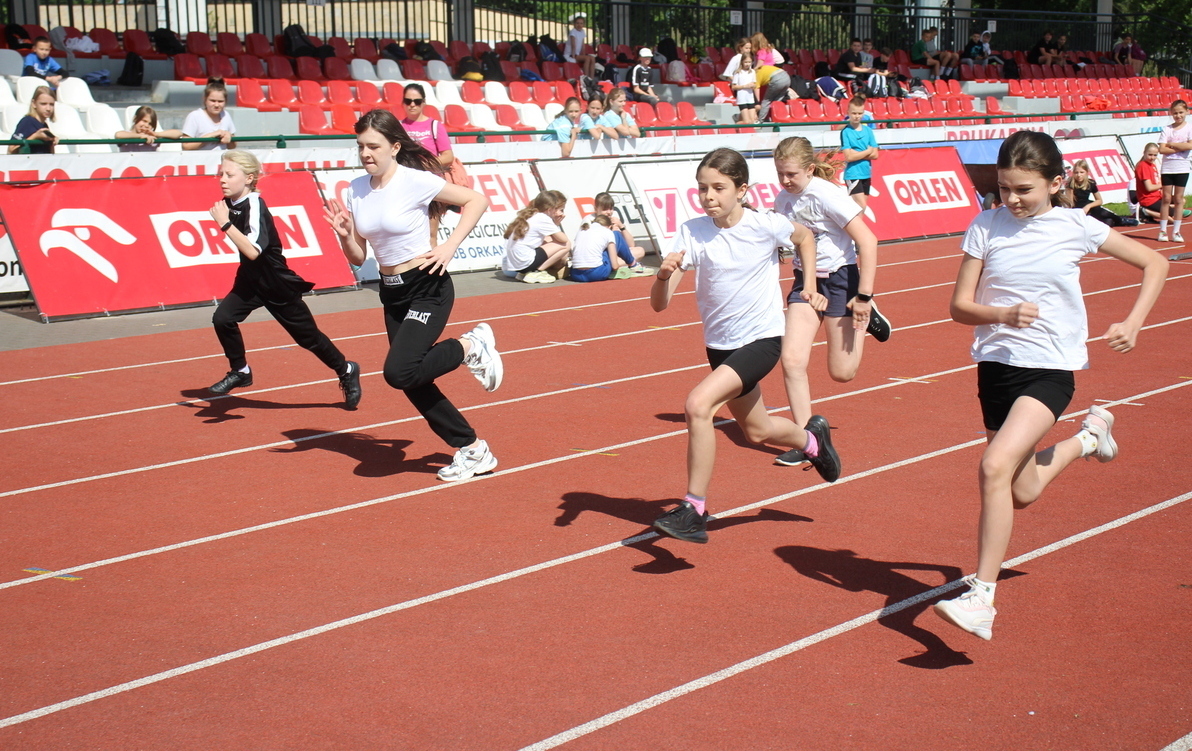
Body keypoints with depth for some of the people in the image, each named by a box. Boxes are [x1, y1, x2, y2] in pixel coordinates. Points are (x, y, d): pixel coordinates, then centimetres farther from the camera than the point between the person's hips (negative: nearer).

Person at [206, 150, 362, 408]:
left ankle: (346, 371, 27)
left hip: (277, 283, -7)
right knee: (223, 318, -12)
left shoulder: (255, 206, -25)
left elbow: (253, 251, -38)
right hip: (251, 279, 7)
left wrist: (225, 224, -36)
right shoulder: (230, 204, -1)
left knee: (307, 335, 5)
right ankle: (240, 372, 8)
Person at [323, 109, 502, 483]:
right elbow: (358, 257, 8)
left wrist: (449, 248, -16)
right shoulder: (356, 190, 4)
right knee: (414, 384, 7)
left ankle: (470, 346, 3)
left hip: (427, 288, -7)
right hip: (392, 295, 7)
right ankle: (473, 450, 23)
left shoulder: (415, 181, -14)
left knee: (399, 372, -23)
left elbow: (477, 200, -10)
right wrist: (345, 235, -12)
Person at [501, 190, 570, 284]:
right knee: (566, 244, -2)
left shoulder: (526, 216, 18)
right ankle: (536, 272, -4)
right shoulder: (543, 218, -7)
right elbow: (563, 239, -3)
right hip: (524, 264, -9)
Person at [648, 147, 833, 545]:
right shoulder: (691, 232, -12)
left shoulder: (767, 225, -16)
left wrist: (809, 286, 3)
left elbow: (804, 237, 10)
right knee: (756, 430, 22)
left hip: (762, 339, -5)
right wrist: (664, 274, -37)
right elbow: (659, 304, -17)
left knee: (698, 404, -26)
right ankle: (813, 438, 55)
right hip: (719, 344, 5)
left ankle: (694, 510, -17)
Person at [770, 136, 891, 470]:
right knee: (792, 359, -13)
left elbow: (867, 241, -19)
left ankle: (865, 318, 30)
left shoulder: (826, 195, -19)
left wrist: (864, 296, -20)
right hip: (806, 281, 5)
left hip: (841, 278, -5)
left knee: (841, 373, 2)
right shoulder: (783, 200, 1)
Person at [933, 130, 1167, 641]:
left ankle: (981, 598, -19)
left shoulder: (1076, 227, -4)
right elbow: (960, 306, -3)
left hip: (1050, 370, -4)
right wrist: (1003, 314, -23)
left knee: (995, 467, -25)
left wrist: (1132, 325, -6)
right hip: (995, 364, 4)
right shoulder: (986, 228, -2)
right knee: (1022, 492, 15)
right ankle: (1087, 437, 46)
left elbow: (1154, 263, 6)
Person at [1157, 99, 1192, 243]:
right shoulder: (1167, 129, 3)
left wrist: (1171, 144, -11)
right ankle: (1163, 231, 4)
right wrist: (1180, 148, -14)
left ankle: (1176, 231, 7)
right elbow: (1162, 149, -7)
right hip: (1167, 168, 1)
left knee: (1178, 199, 3)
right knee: (1166, 198, 1)